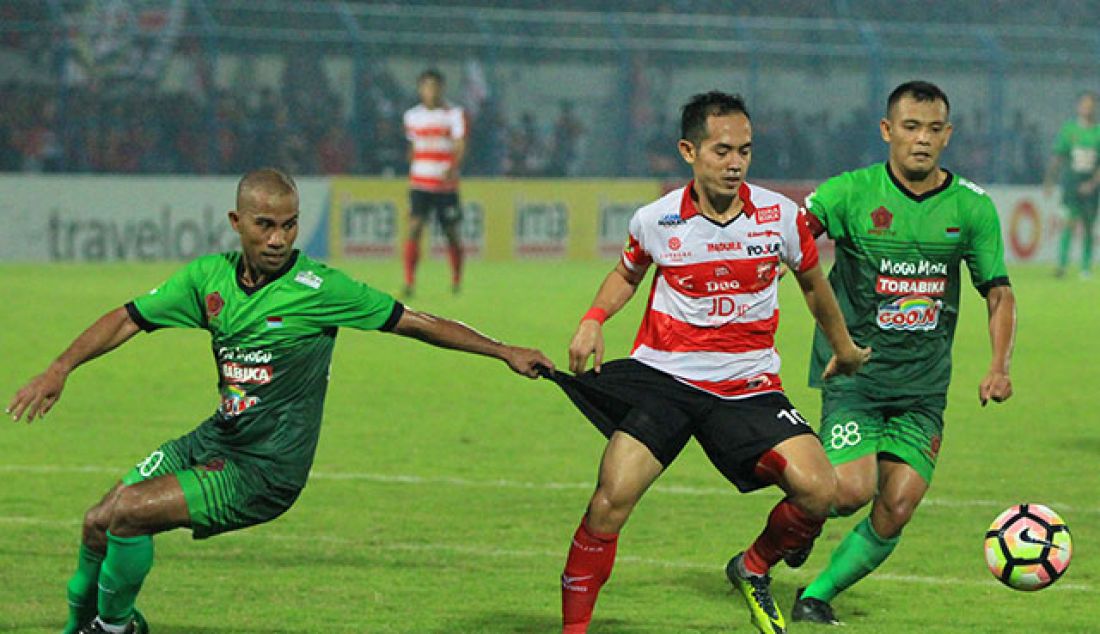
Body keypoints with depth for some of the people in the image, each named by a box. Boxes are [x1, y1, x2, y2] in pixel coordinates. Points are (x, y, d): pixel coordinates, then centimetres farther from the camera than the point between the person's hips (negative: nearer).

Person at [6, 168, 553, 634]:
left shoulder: (320, 288, -14)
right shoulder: (210, 276, 0)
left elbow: (413, 322, -7)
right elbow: (129, 319, 7)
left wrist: (503, 351, -8)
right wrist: (60, 370, -5)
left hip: (264, 471, -6)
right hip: (213, 440, 6)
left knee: (126, 513, -19)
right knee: (98, 523, 5)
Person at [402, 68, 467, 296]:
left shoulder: (454, 114, -3)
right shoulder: (412, 116, 8)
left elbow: (460, 145, -15)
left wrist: (452, 168, -32)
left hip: (446, 184, -2)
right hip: (419, 183, 2)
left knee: (451, 233, 7)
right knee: (414, 227, -15)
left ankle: (456, 281, 28)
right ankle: (409, 282, -19)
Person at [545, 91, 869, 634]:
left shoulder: (780, 216, -4)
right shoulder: (656, 222, -4)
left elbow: (812, 283, 17)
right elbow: (627, 274, 19)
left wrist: (844, 348, 30)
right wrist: (593, 320, 0)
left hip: (748, 383, 1)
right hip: (661, 376, -1)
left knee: (817, 490, -17)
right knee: (611, 499, -18)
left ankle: (754, 569, 14)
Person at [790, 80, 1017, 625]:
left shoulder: (972, 208, 3)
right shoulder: (851, 192, -5)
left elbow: (998, 291, 12)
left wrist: (999, 366, -2)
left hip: (923, 385, 3)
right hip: (854, 372, -3)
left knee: (896, 511, -7)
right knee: (853, 490, -20)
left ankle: (817, 595, 13)